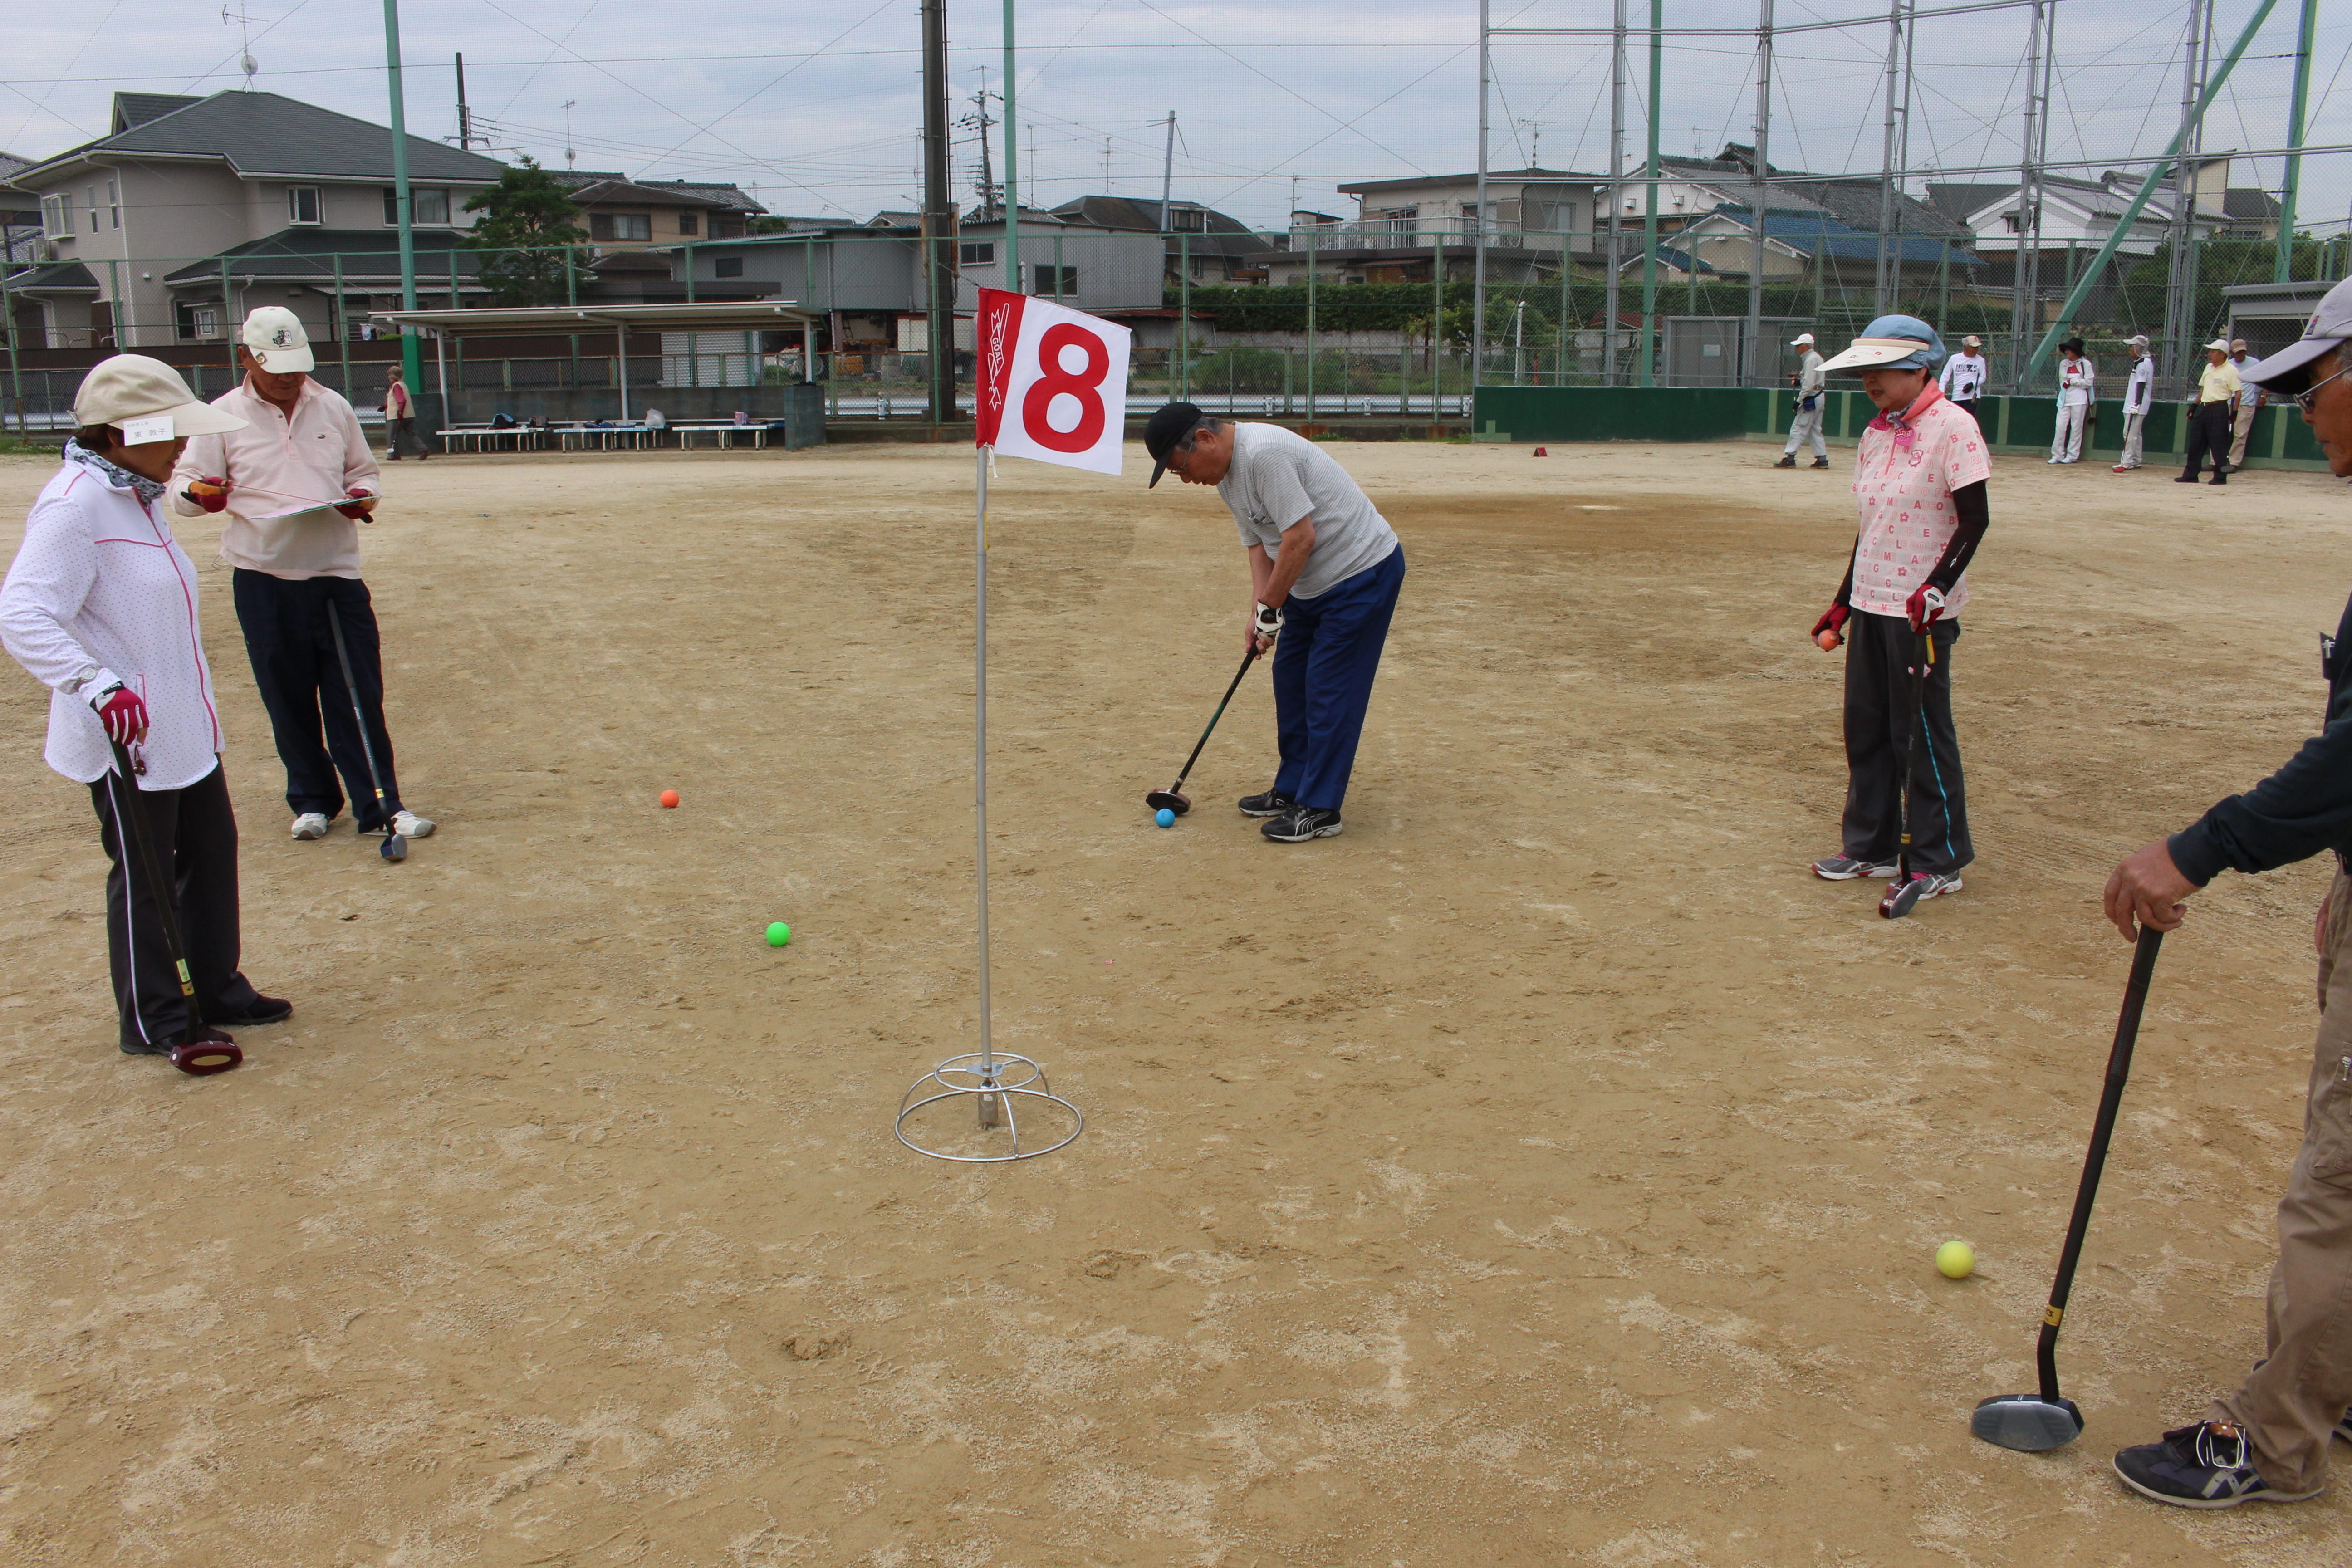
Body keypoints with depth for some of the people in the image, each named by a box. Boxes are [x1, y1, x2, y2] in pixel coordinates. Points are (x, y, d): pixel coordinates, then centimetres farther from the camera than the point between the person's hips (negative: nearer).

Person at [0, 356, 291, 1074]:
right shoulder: (73, 505, -20)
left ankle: (215, 988, 31)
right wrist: (97, 685, -37)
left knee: (212, 849, 16)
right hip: (124, 737, -9)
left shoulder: (137, 494, 9)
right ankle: (155, 1023, 17)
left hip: (184, 724, 9)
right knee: (145, 876, 3)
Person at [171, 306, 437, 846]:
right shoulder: (223, 417, 2)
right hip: (265, 583, -1)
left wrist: (361, 496, -5)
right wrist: (199, 492, -23)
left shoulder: (333, 408, 9)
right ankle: (312, 801, 21)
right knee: (288, 700, 7)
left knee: (360, 697, -1)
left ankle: (381, 806, 4)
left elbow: (364, 471, 18)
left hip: (338, 576, 1)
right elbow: (183, 488, 1)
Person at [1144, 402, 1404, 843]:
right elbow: (1259, 544, 10)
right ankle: (1292, 790, 25)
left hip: (1365, 571, -10)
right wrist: (1258, 612, -3)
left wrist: (1271, 607, -18)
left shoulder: (1264, 453, -26)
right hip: (1312, 583, 10)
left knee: (1330, 690, -9)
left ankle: (1320, 809, -3)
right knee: (1290, 680, 13)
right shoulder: (1226, 477, 6)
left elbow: (1300, 537, -27)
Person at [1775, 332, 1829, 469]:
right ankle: (1822, 459, 11)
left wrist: (1799, 400, -19)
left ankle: (1789, 458, -13)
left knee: (1798, 428, -10)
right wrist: (1799, 381, 11)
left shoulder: (1811, 360, -15)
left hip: (1810, 399, -10)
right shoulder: (1817, 358, 16)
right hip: (1818, 398, 10)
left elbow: (1809, 385, -21)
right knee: (1815, 430, 12)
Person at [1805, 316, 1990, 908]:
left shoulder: (1952, 427, -12)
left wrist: (1936, 588, -25)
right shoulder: (1875, 435, 11)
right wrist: (1843, 602, 17)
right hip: (1870, 605, 8)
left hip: (1922, 610, -8)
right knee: (1865, 727, 13)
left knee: (1922, 734, -1)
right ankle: (1871, 846, 25)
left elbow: (1974, 519, -14)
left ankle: (1940, 861, 10)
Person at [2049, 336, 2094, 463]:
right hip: (2064, 399, 4)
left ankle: (2072, 455, 4)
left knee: (2076, 428, -1)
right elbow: (2062, 381, 13)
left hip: (2079, 400, -4)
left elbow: (2089, 382, -5)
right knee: (2060, 426, -3)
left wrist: (2072, 382, -8)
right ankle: (2057, 455, 0)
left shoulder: (2086, 364, 0)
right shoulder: (2063, 364, 13)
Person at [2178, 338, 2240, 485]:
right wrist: (2195, 405, 18)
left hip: (2219, 409, -8)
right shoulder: (2209, 367, 14)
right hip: (2203, 407, 8)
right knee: (2195, 443, 7)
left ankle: (2221, 476, 2)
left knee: (2219, 444, -4)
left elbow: (2237, 393, -12)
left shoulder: (2231, 370, -9)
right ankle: (2190, 475, 13)